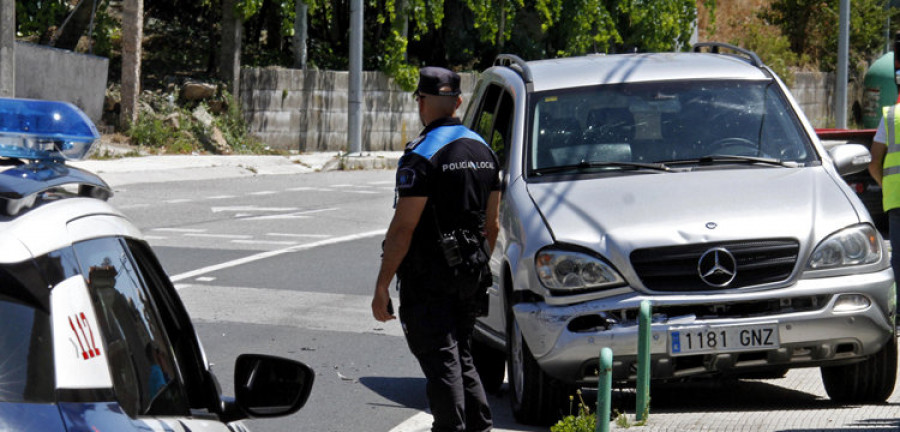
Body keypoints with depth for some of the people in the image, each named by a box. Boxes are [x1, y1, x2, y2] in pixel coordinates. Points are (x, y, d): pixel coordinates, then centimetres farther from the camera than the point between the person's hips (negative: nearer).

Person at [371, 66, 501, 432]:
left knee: (440, 361, -5)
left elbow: (403, 227, -18)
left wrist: (382, 285, -14)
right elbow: (492, 224, 15)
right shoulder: (483, 151, 10)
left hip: (429, 277, -8)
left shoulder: (422, 155, -15)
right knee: (461, 358, 17)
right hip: (470, 275, 8)